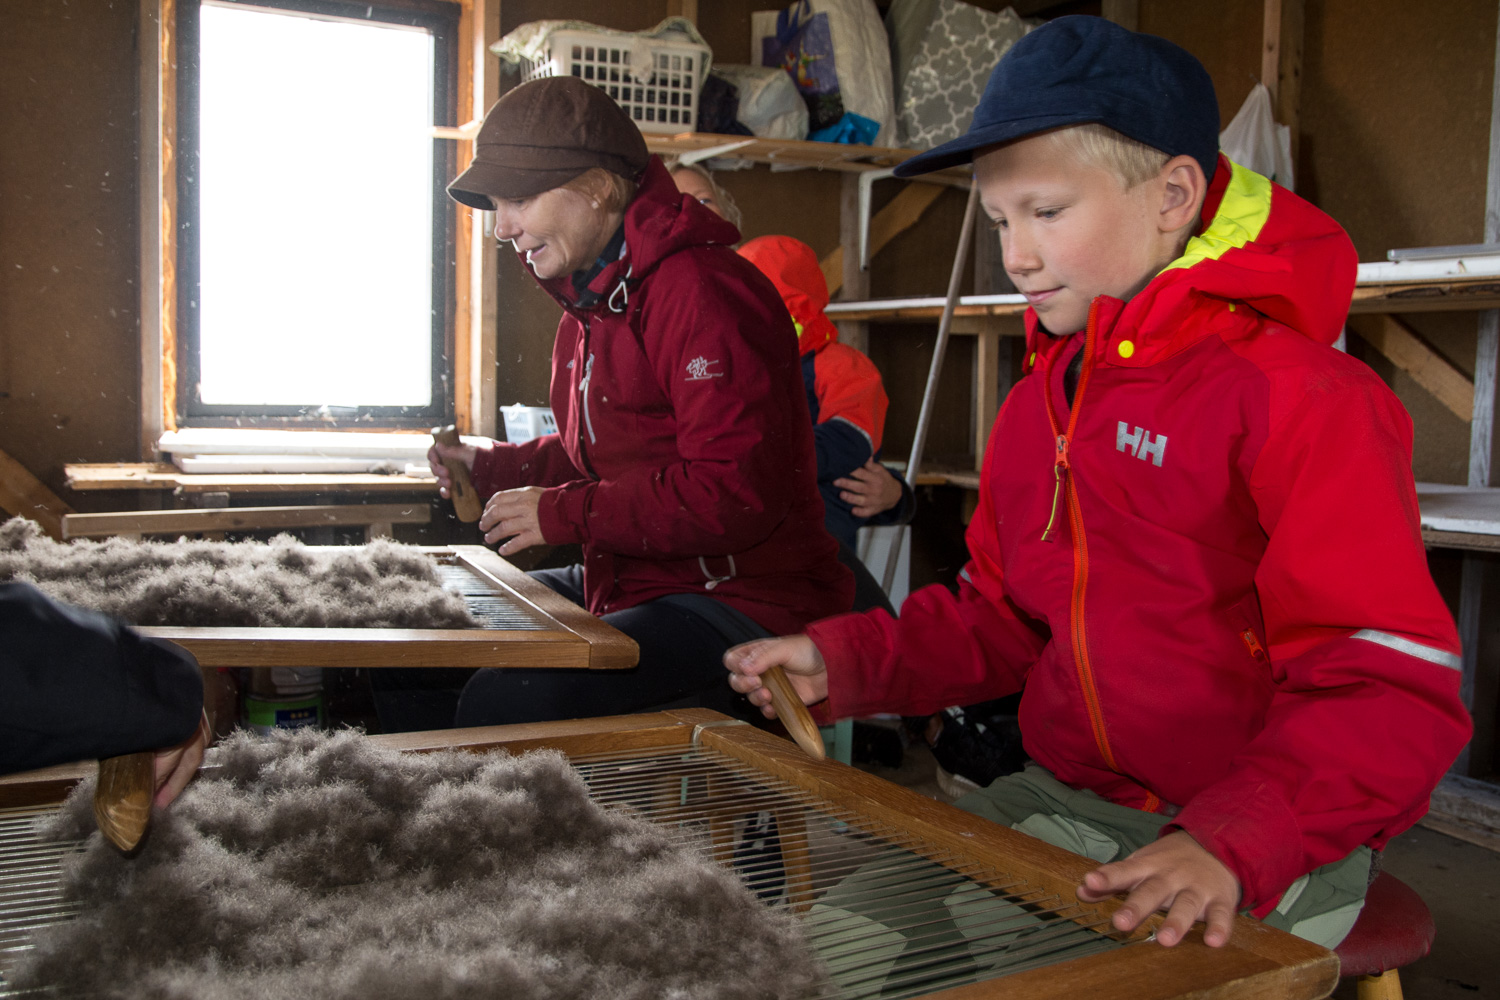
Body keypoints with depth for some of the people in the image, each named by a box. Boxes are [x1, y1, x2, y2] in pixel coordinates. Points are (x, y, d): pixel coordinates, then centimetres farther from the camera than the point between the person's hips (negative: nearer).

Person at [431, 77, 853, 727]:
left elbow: (736, 493, -25)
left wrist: (565, 514, -18)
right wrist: (493, 468, 11)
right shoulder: (591, 300, 17)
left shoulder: (705, 293, -17)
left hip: (741, 603, -10)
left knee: (505, 700, -28)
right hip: (623, 587, 10)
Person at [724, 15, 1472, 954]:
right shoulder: (1041, 401, 10)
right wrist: (846, 660, 0)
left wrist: (1235, 843, -34)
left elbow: (1394, 689, -20)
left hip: (1268, 854, -6)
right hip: (1059, 801, 7)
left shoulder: (1297, 395, -16)